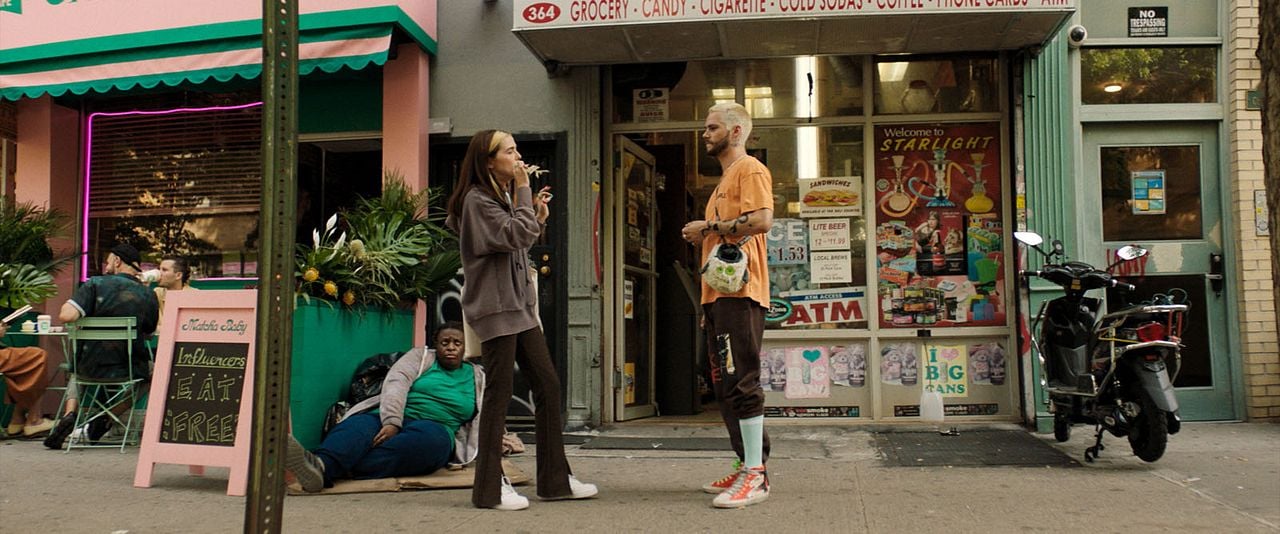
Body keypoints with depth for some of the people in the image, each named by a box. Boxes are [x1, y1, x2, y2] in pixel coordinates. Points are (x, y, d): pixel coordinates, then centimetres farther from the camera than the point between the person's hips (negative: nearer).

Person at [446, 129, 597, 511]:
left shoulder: (505, 196, 18)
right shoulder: (478, 199, -10)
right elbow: (516, 236, -21)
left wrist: (537, 216, 6)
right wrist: (524, 191, -11)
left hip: (520, 305, 9)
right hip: (495, 309, -9)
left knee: (548, 386, 7)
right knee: (499, 395, -5)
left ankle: (555, 479, 14)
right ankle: (491, 487, 5)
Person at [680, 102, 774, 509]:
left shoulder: (750, 170, -3)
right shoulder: (726, 179, 26)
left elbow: (762, 219, -19)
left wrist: (708, 226, -12)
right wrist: (702, 235, 14)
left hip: (739, 292, -10)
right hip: (718, 293, 10)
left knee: (741, 383, -12)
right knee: (725, 385, 11)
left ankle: (755, 476, -9)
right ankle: (747, 467, 18)